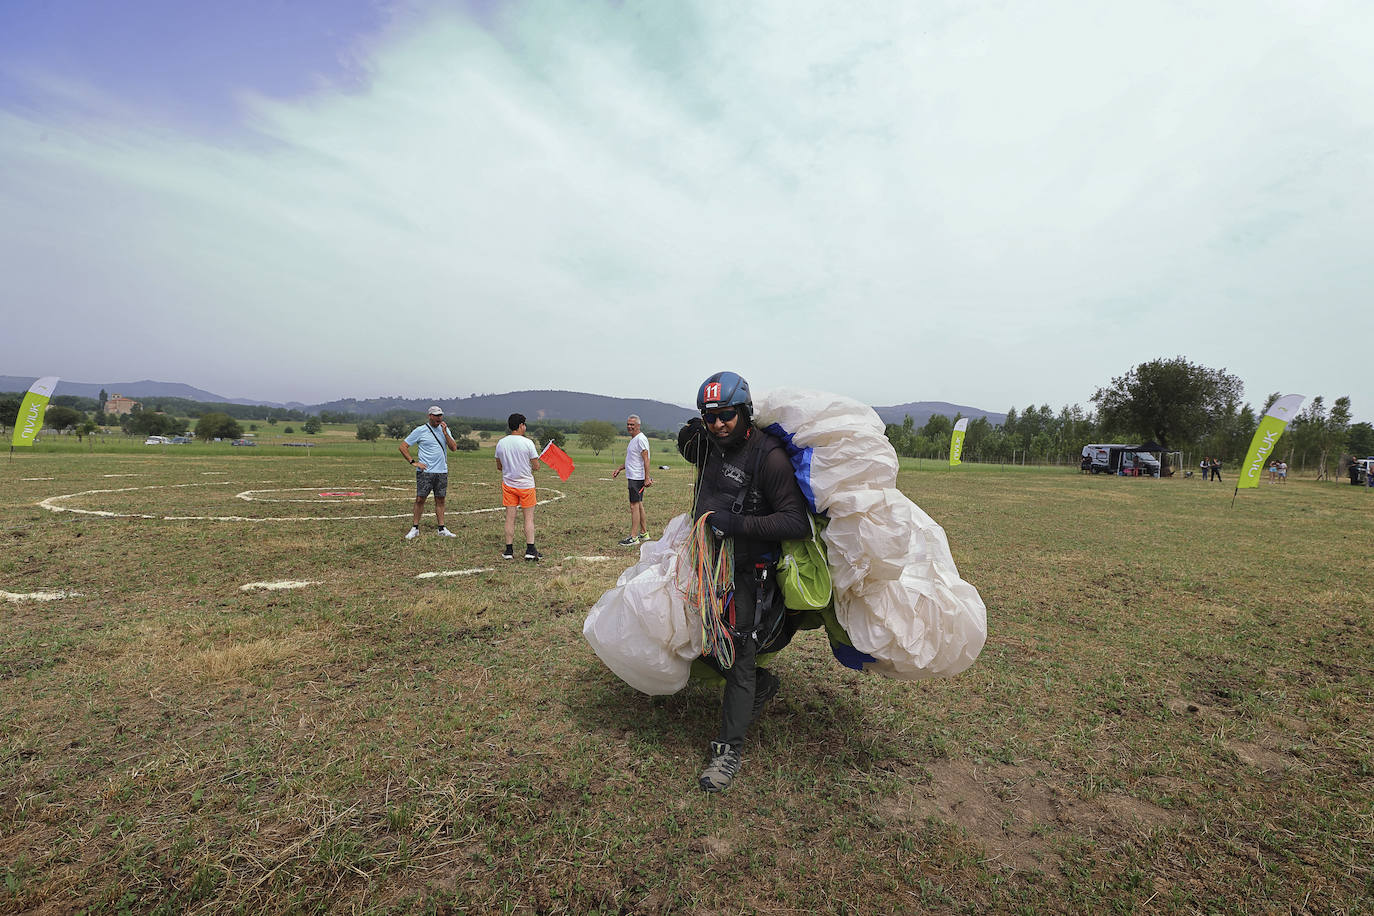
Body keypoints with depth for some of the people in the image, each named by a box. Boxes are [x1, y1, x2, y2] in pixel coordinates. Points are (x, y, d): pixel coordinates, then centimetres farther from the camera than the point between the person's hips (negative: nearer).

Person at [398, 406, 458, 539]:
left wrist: (445, 433, -9)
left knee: (440, 500, 7)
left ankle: (442, 529, 11)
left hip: (442, 472, 4)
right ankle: (415, 528, 8)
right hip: (425, 472, -3)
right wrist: (413, 462, -6)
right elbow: (403, 446, 1)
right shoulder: (420, 430, -2)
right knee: (420, 499, -2)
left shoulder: (444, 429, 10)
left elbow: (454, 448, 1)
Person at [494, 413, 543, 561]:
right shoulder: (527, 443, -12)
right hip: (526, 484, -3)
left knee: (510, 518, 7)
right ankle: (530, 550, 1)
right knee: (529, 517, 4)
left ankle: (509, 550, 10)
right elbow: (536, 466, -7)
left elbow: (499, 467, 9)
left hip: (508, 484, 4)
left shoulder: (501, 443, 0)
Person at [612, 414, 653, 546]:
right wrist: (619, 469, 23)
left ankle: (633, 537, -7)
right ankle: (644, 533, 23)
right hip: (632, 477, 10)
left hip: (637, 478, -10)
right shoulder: (633, 439, 18)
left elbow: (646, 459, -19)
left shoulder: (641, 439, -14)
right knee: (639, 505, 15)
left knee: (634, 506, -9)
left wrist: (647, 478, -23)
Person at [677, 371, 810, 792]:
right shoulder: (708, 445, 0)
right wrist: (690, 435, 4)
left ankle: (729, 749, 14)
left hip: (749, 572, -8)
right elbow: (688, 445, 26)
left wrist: (736, 523, -32)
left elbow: (797, 521, -27)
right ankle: (762, 685, 44)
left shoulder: (769, 457, -22)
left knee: (738, 658, -2)